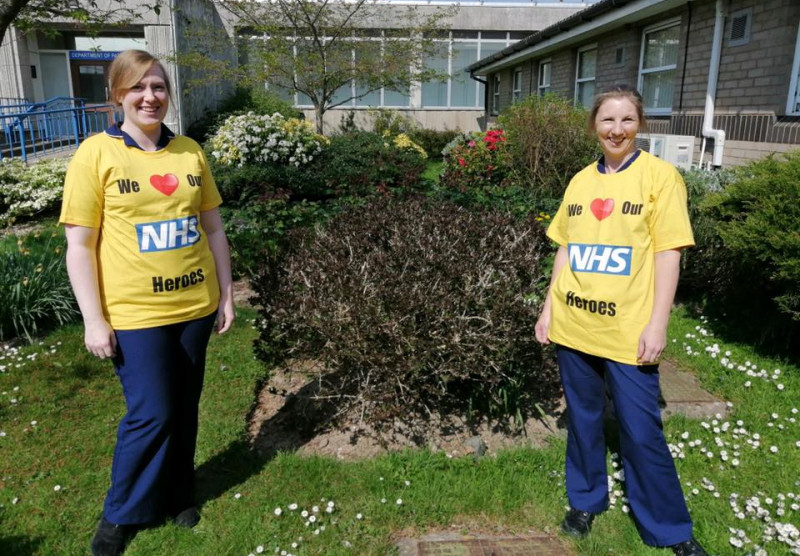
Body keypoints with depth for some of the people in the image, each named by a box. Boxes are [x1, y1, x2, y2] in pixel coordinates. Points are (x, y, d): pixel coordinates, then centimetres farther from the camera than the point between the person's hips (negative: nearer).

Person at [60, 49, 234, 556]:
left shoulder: (190, 152, 4)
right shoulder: (96, 154, -7)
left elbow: (213, 229, 9)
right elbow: (80, 246, -6)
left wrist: (226, 294, 8)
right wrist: (94, 320, -8)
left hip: (196, 305, 4)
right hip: (135, 312, -3)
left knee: (185, 409, 15)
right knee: (150, 414, 2)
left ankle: (178, 494, 37)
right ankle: (122, 513, 28)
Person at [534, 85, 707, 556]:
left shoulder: (659, 176, -4)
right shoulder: (580, 181, 8)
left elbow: (668, 253, -8)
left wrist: (657, 324, -13)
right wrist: (549, 306, 10)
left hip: (628, 330, -4)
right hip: (573, 325, 4)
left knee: (642, 432, 4)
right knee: (583, 419, 16)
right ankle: (586, 499, 37)